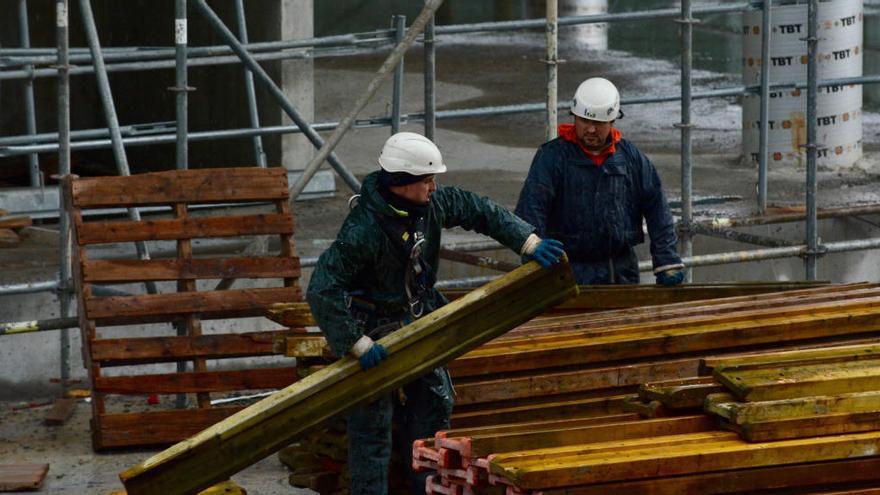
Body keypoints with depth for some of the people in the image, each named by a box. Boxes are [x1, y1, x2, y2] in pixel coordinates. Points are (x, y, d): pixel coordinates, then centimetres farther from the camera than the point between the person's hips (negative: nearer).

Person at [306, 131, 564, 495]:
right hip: (374, 332, -8)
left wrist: (529, 243, -2)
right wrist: (358, 345, -33)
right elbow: (322, 291, -33)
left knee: (435, 404, 15)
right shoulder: (364, 229, -31)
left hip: (417, 323, 8)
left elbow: (481, 212, 6)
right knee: (372, 423, -4)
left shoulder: (432, 203, -10)